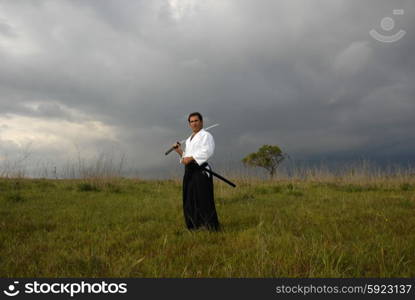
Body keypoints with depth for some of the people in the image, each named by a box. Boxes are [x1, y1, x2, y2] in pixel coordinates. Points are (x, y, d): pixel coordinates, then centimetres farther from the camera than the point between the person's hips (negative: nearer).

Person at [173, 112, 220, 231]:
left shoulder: (206, 135, -3)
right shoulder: (189, 139, 24)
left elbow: (207, 151, -18)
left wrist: (191, 158, -20)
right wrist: (180, 152, 9)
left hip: (201, 170, -9)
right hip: (189, 172, 9)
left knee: (203, 200, -10)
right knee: (189, 200, 10)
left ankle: (211, 227, -2)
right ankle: (194, 227, 20)